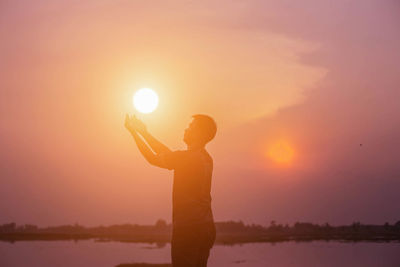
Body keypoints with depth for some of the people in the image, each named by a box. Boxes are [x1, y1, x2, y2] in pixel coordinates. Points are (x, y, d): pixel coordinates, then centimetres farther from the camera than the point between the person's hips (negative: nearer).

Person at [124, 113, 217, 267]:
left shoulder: (186, 157, -15)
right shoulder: (206, 159, 13)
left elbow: (154, 159, -4)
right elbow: (168, 154, 21)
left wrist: (134, 132, 5)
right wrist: (144, 133, 23)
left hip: (187, 228, -9)